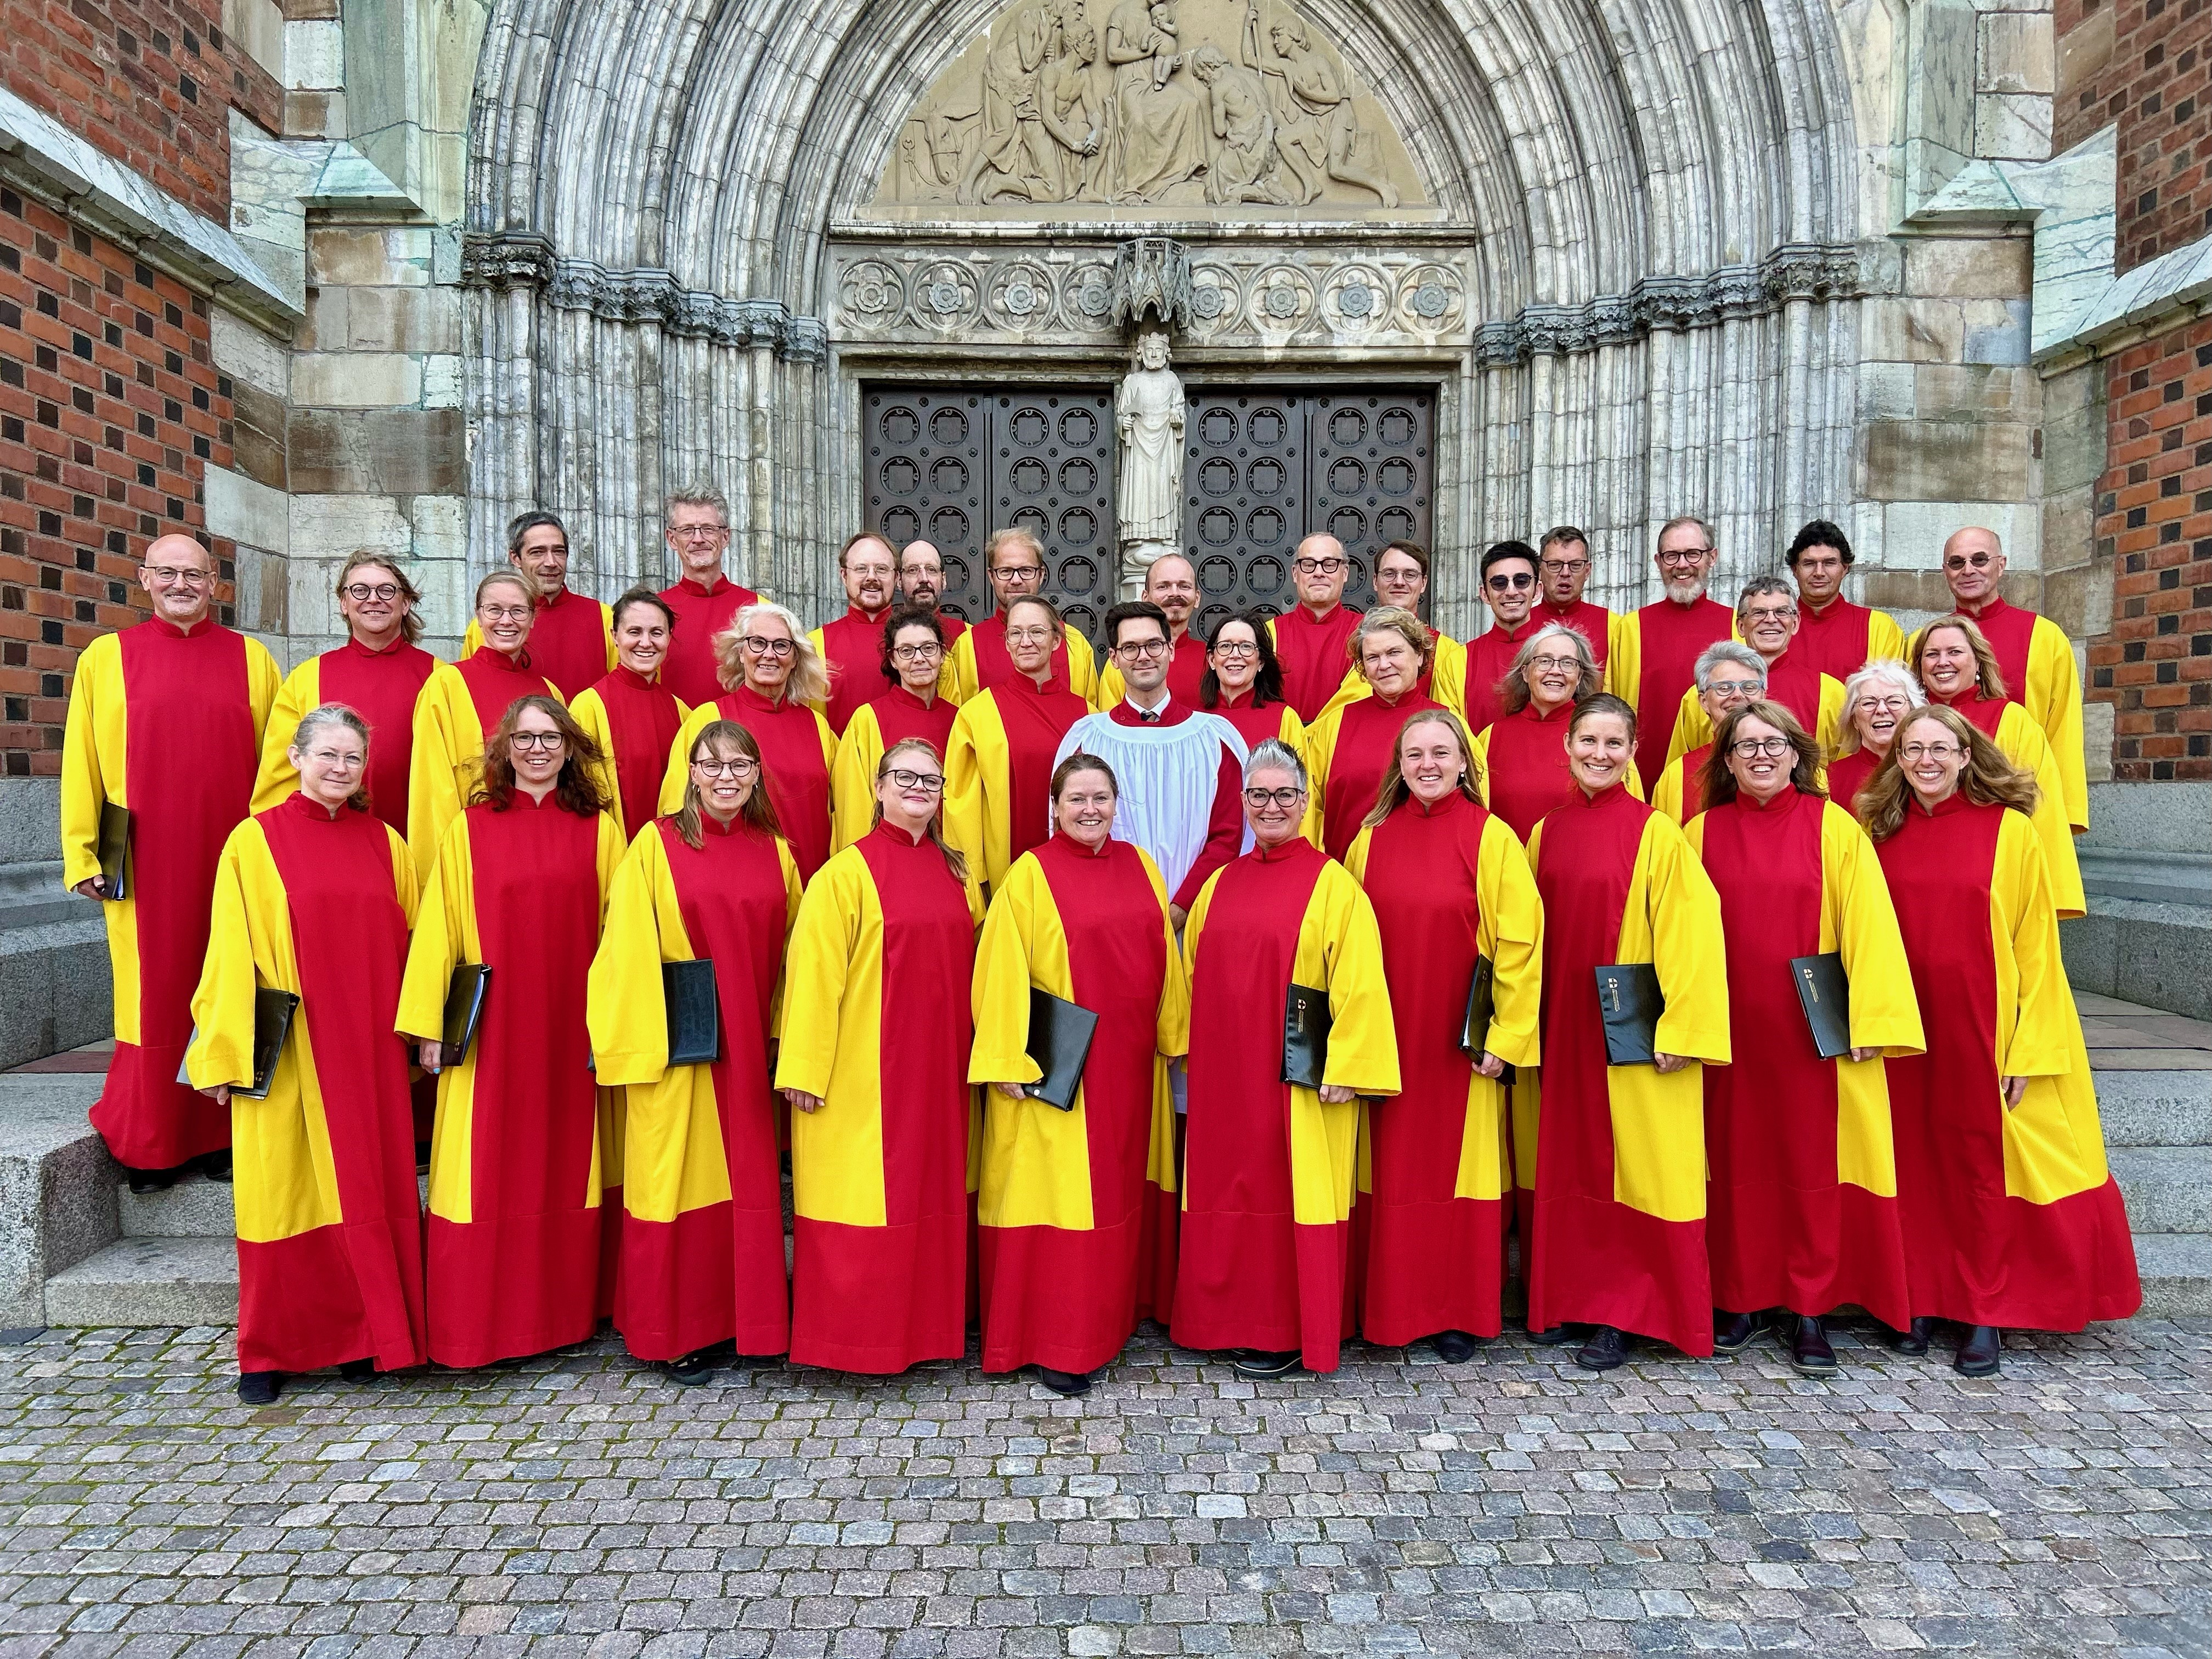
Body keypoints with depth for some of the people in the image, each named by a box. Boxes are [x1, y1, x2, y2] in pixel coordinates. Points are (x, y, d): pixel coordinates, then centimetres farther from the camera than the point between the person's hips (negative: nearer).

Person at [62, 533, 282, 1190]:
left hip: (233, 861, 1)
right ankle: (152, 1145, 17)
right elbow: (81, 764, 4)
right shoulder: (105, 658, 6)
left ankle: (221, 1135, 17)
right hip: (146, 864, 0)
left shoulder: (251, 659, 7)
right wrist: (84, 855, -1)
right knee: (155, 999, 5)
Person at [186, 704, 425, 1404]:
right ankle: (269, 1351, 18)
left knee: (371, 1185, 7)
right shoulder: (254, 841, -1)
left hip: (369, 1052, 3)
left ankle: (361, 1335, 20)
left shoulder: (385, 843, 8)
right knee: (284, 1189, 4)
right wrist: (227, 1055, -6)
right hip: (287, 1054, -3)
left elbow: (410, 945, 10)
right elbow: (231, 957, -3)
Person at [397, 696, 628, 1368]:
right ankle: (475, 1325, 16)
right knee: (488, 1174, 2)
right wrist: (430, 1025, -3)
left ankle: (565, 1310, 23)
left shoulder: (599, 830, 4)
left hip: (573, 1030, 1)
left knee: (567, 1167, 9)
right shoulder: (469, 829, 2)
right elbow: (438, 931, 1)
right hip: (490, 1030, -1)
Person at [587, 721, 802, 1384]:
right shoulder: (657, 845, -3)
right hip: (677, 1046, -3)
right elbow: (629, 951, -5)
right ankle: (678, 1333, 19)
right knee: (679, 1178, 4)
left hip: (750, 1048, 3)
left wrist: (784, 1036, 5)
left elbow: (789, 954, 10)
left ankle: (749, 1318, 25)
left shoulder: (776, 853, 8)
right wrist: (637, 1044, -9)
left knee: (751, 1179, 9)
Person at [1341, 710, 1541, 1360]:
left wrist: (1505, 1035, -9)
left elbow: (1519, 943, -6)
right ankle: (1390, 1306, 22)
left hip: (1462, 1039, -2)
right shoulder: (1372, 838, 4)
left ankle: (1460, 1313, 21)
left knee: (1460, 1166, 6)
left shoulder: (1493, 838, -5)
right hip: (1387, 1036, 3)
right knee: (1392, 1170, 8)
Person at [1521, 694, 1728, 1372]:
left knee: (1634, 1169, 3)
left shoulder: (1657, 833, -8)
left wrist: (1681, 1027, -14)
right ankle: (1570, 1297, 25)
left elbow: (1689, 930, -11)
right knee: (1570, 1161, 12)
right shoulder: (1546, 832, 7)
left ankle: (1622, 1314, 15)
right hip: (1563, 1026, 5)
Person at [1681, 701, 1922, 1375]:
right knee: (1736, 1161, 8)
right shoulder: (1701, 832, 3)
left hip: (1814, 1031, -1)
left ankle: (1809, 1310, 17)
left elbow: (1868, 923, -3)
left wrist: (1871, 1017, -9)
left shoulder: (1834, 827, -1)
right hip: (1730, 1031, 1)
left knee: (1814, 1161, 4)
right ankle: (1740, 1300, 21)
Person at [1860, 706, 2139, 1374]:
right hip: (1906, 1029, 2)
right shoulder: (1880, 832, 2)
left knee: (1984, 1161, 7)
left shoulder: (2009, 830, -5)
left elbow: (2035, 945, -4)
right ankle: (1922, 1298, 22)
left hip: (1983, 1025, -2)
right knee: (1916, 1159, 8)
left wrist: (2029, 1046, -8)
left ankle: (1985, 1314, 20)